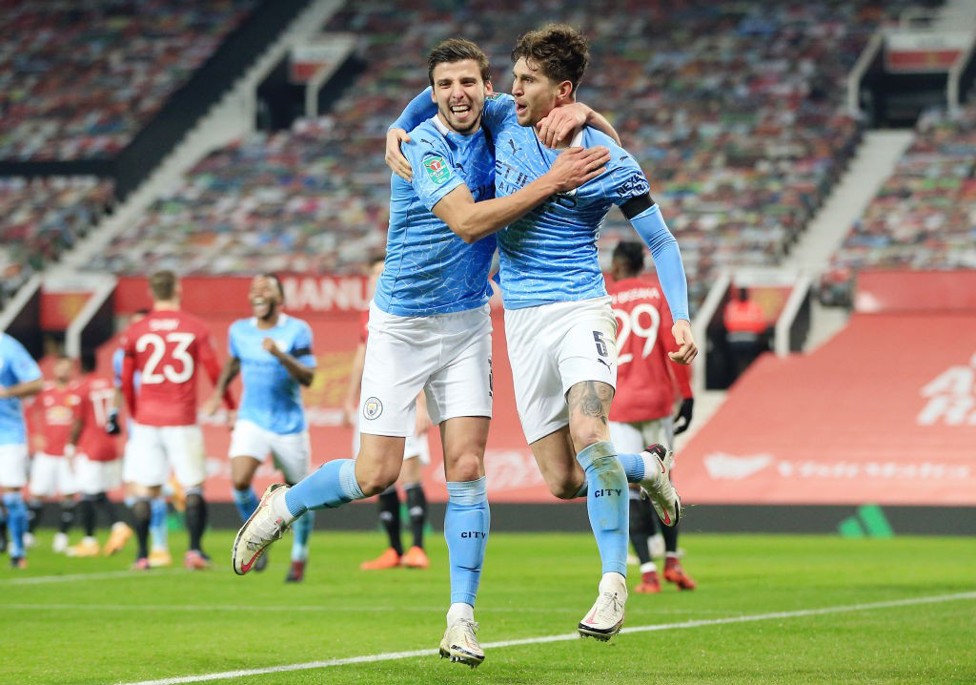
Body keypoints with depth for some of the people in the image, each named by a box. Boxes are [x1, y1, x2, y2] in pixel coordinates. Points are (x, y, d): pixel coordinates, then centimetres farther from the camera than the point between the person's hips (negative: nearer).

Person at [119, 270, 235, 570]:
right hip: (182, 420, -1)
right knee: (194, 486, 6)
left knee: (144, 489, 5)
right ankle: (195, 550, -4)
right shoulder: (196, 328, 0)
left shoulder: (134, 331, 2)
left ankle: (142, 555, 2)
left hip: (146, 420, 1)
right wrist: (231, 408, 14)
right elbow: (215, 373, 1)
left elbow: (126, 382, 7)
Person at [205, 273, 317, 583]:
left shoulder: (297, 330, -9)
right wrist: (219, 392, 19)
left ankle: (299, 556, 29)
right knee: (240, 480, -20)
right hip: (251, 421, 2)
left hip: (289, 425, -2)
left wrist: (281, 355, -31)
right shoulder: (239, 331, 3)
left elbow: (308, 378, -17)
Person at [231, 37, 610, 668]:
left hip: (467, 324, 4)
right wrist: (551, 182, -32)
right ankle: (281, 507, 24)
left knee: (467, 467, -7)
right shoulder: (424, 145, -17)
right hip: (401, 325, -4)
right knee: (375, 474, -5)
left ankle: (461, 618, -3)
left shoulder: (495, 135, 0)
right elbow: (467, 221, -29)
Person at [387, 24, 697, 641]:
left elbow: (661, 242, -2)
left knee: (589, 434, -31)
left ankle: (614, 583, -22)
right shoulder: (504, 120, 3)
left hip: (580, 309, -5)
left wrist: (682, 317, -14)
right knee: (563, 481, 2)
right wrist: (399, 128, 3)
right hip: (522, 318, 5)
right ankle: (647, 467, 34)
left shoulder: (609, 162, -9)